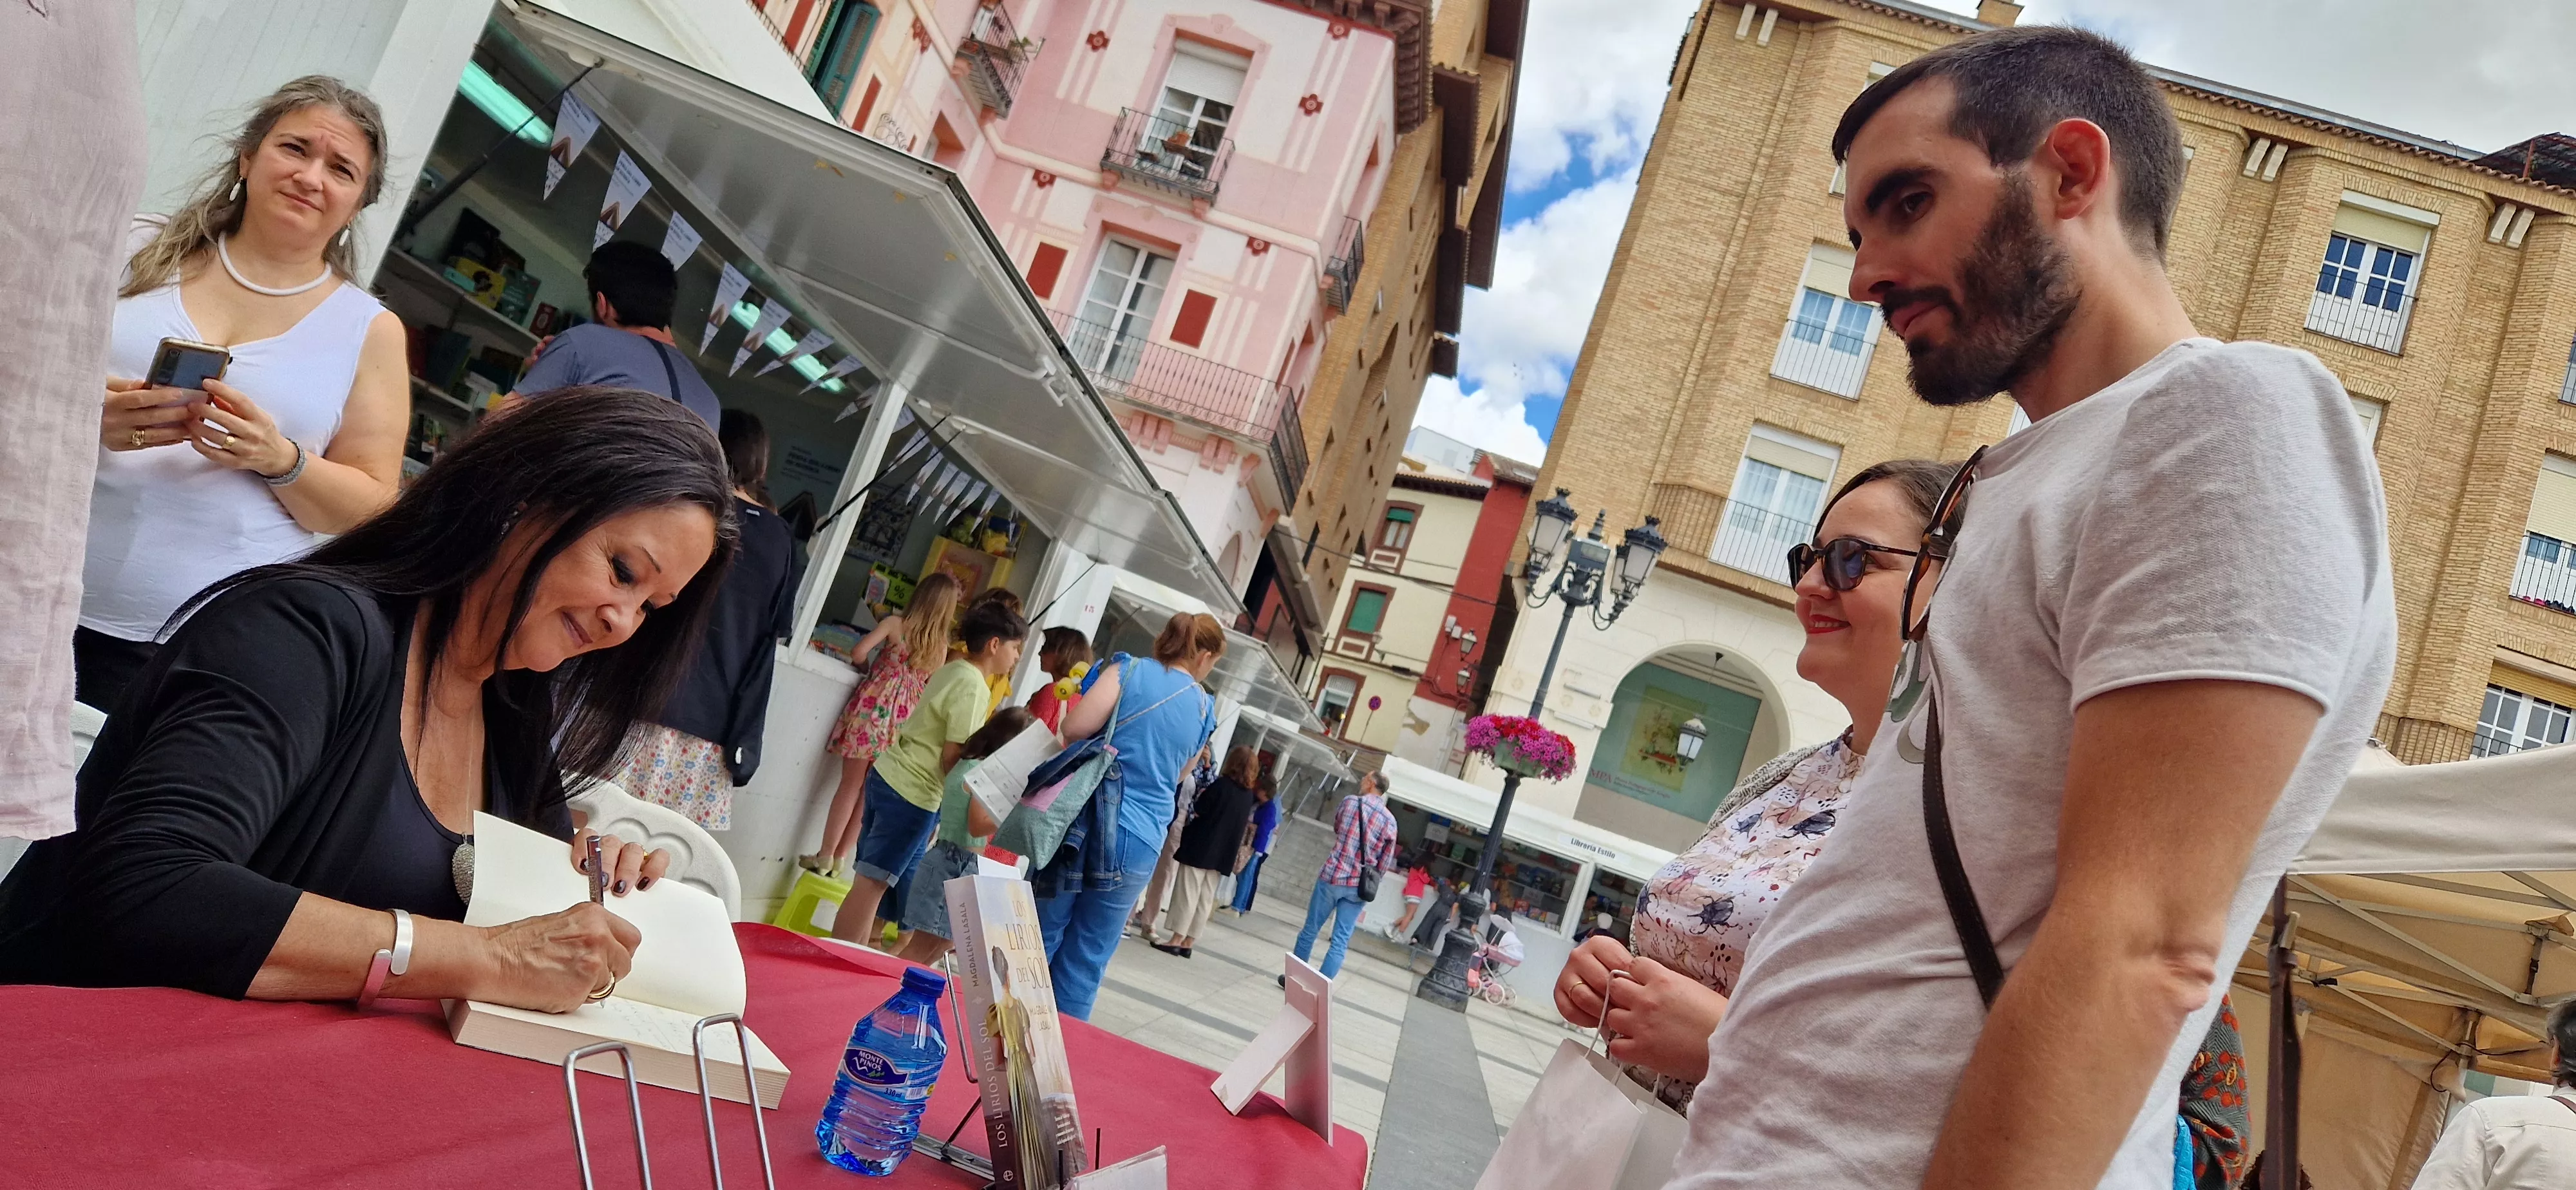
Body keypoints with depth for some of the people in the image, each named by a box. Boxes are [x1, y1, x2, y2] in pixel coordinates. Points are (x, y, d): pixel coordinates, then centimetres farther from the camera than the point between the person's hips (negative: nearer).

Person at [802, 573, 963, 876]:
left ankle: (826, 856, 4)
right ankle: (840, 859, 15)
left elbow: (859, 653, -11)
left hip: (874, 705, -3)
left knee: (851, 785, 3)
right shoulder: (941, 645, 7)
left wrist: (871, 671, 9)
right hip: (906, 718, 3)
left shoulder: (896, 623, -2)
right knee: (870, 791, 10)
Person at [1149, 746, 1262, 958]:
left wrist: (1201, 796, 9)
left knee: (1188, 893, -2)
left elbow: (1199, 811, -11)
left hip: (1200, 848, -6)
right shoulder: (1249, 794, 7)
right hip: (1222, 854, 6)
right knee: (1206, 899, 8)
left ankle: (1177, 941, -2)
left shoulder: (1221, 785, -12)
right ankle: (1187, 943, 11)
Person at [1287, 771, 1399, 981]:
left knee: (1310, 930, 13)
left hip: (1333, 876, -2)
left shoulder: (1350, 802, -3)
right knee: (1340, 942, 4)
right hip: (1359, 886, 2)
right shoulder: (1390, 820, 3)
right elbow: (1385, 862, 6)